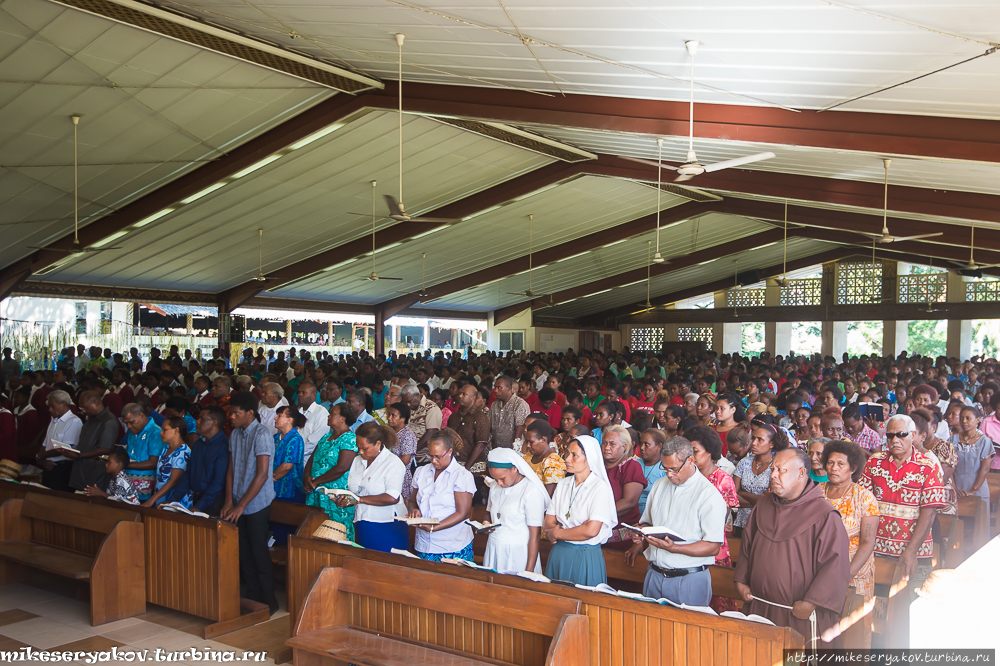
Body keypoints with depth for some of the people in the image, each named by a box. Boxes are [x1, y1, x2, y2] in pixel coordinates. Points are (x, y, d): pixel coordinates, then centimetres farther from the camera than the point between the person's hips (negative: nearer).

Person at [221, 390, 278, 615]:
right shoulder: (235, 434, 9)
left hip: (257, 504, -7)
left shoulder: (262, 435, -15)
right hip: (239, 504, 7)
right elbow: (231, 469, 12)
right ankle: (252, 597, 23)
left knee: (259, 553, -1)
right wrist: (229, 501, 0)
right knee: (244, 552, 11)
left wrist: (240, 505, -18)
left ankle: (269, 602, 11)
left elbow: (262, 475, -19)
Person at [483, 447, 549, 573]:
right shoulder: (495, 487, 7)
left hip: (518, 554, -6)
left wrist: (529, 570, -16)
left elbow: (535, 535, -14)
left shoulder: (532, 491, -14)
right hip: (493, 551, 6)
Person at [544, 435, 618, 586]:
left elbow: (591, 531, -19)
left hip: (586, 556, -5)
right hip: (558, 554, 5)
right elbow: (548, 523, 3)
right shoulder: (563, 484, 8)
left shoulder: (600, 487, -11)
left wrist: (556, 533, -8)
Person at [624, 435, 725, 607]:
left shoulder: (709, 495, -10)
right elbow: (646, 522, 21)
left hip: (688, 580, -5)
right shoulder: (659, 486, 11)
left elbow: (713, 547, -15)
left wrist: (674, 548, -26)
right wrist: (639, 540, -2)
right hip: (654, 575, 5)